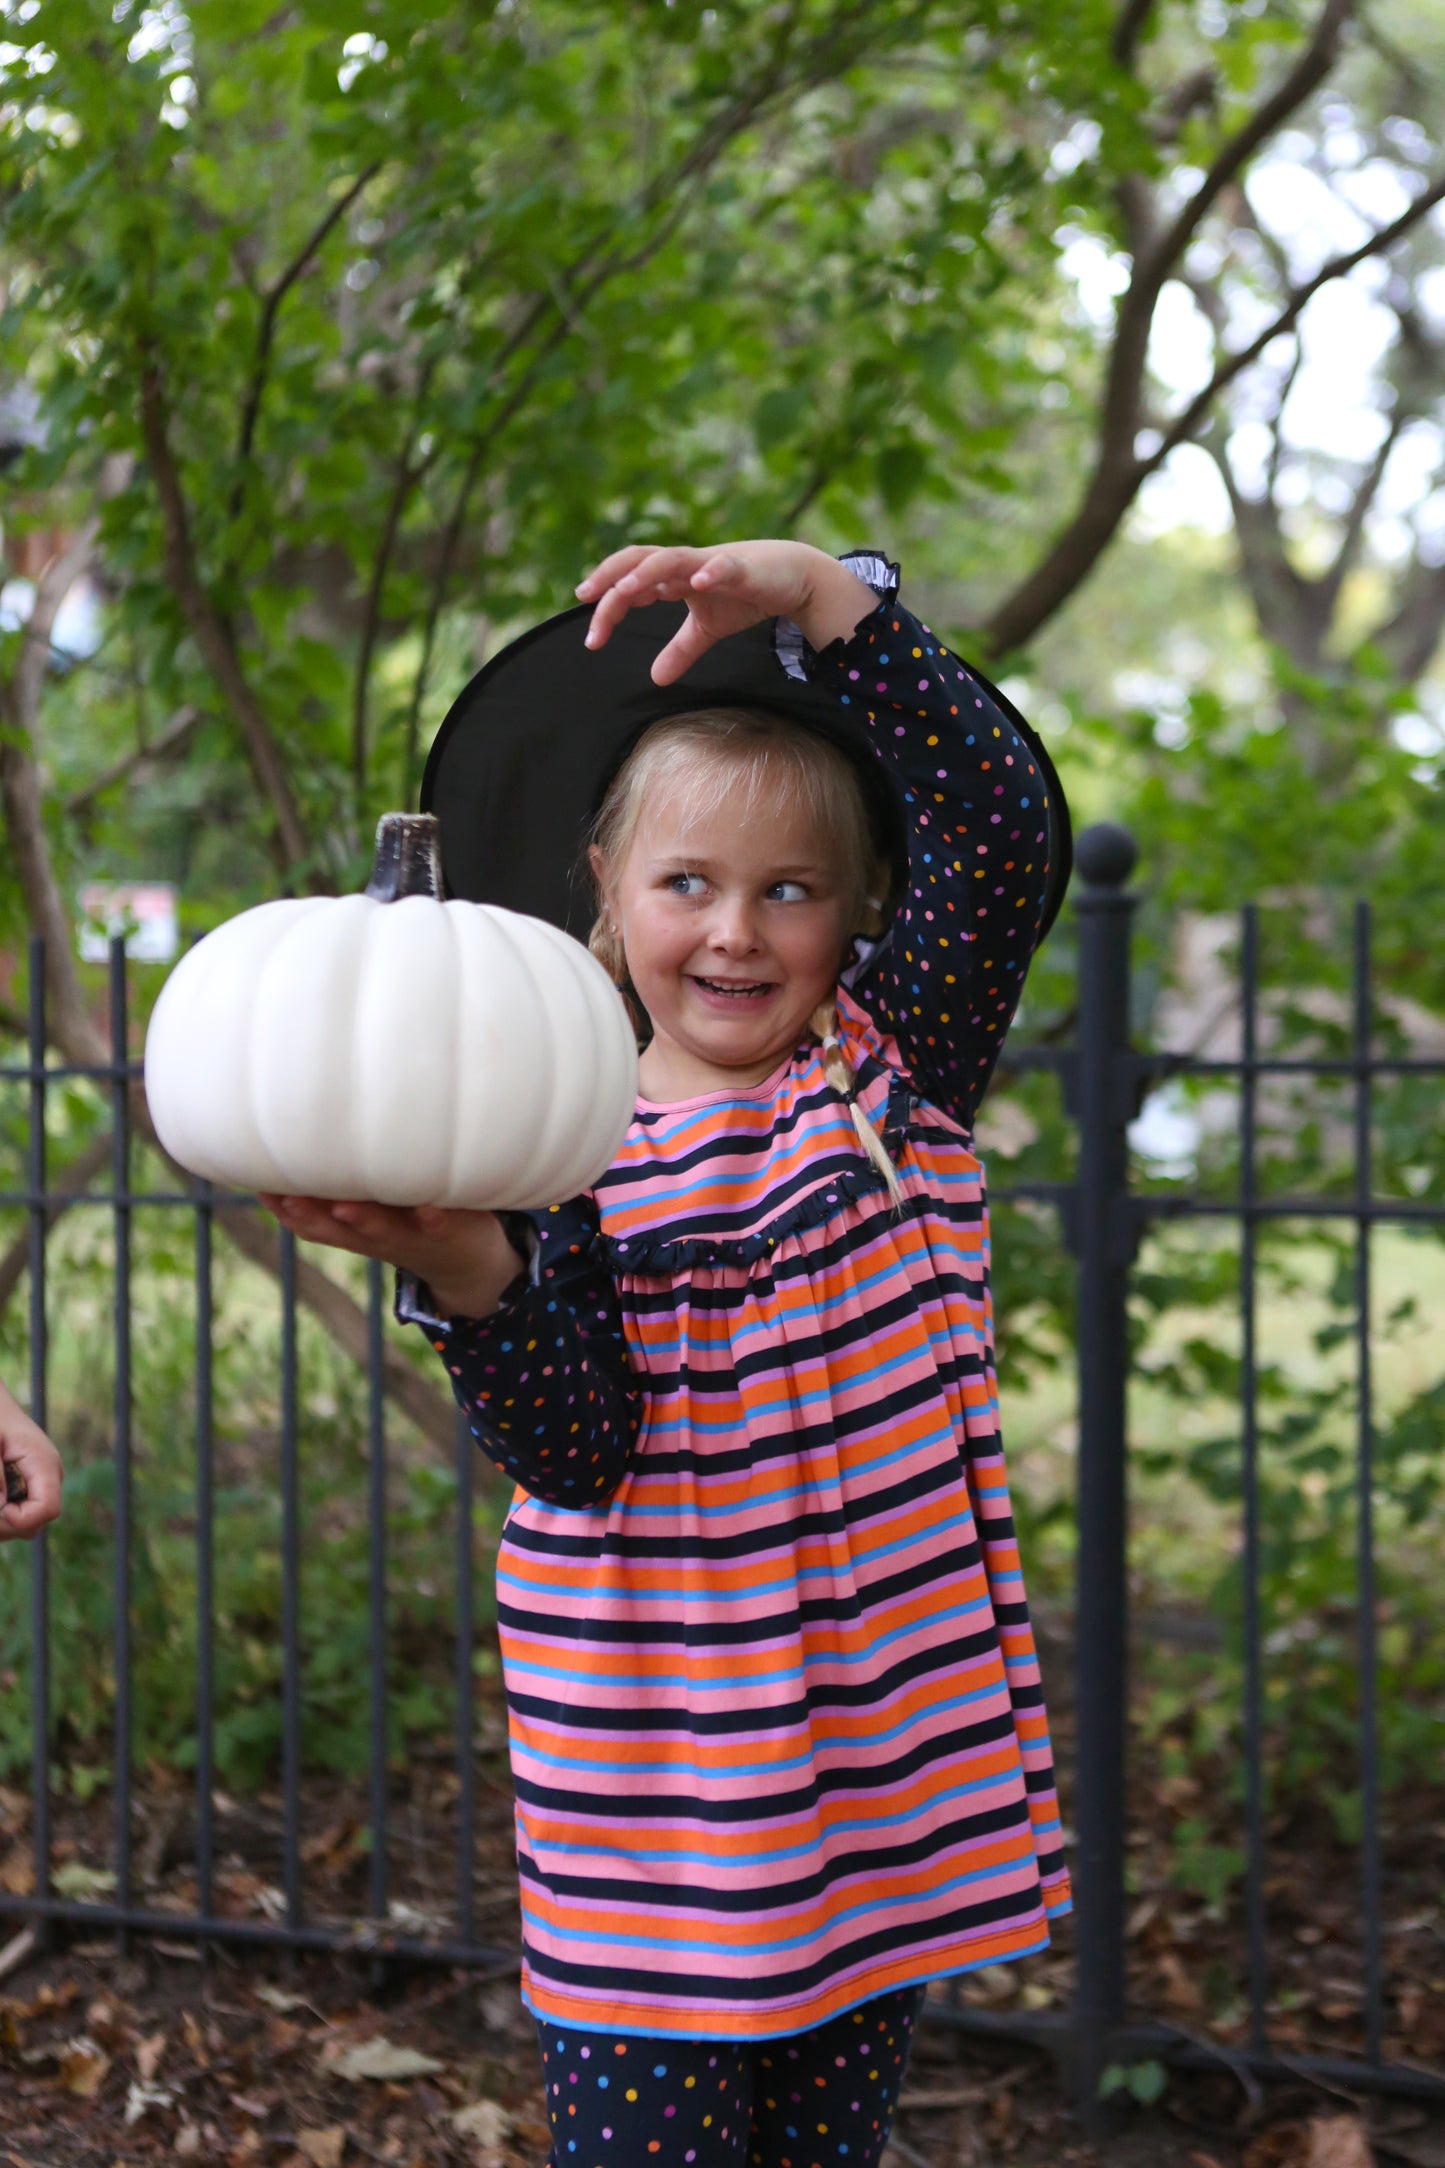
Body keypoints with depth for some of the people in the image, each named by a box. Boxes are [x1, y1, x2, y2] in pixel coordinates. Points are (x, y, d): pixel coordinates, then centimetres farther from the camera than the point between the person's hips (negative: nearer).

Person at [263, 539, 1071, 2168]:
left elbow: (1004, 826, -12)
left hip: (884, 1764, 2)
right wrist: (464, 1271, -29)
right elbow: (571, 1451, -11)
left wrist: (820, 593, -20)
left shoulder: (898, 1072, 2)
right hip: (654, 1789, -1)